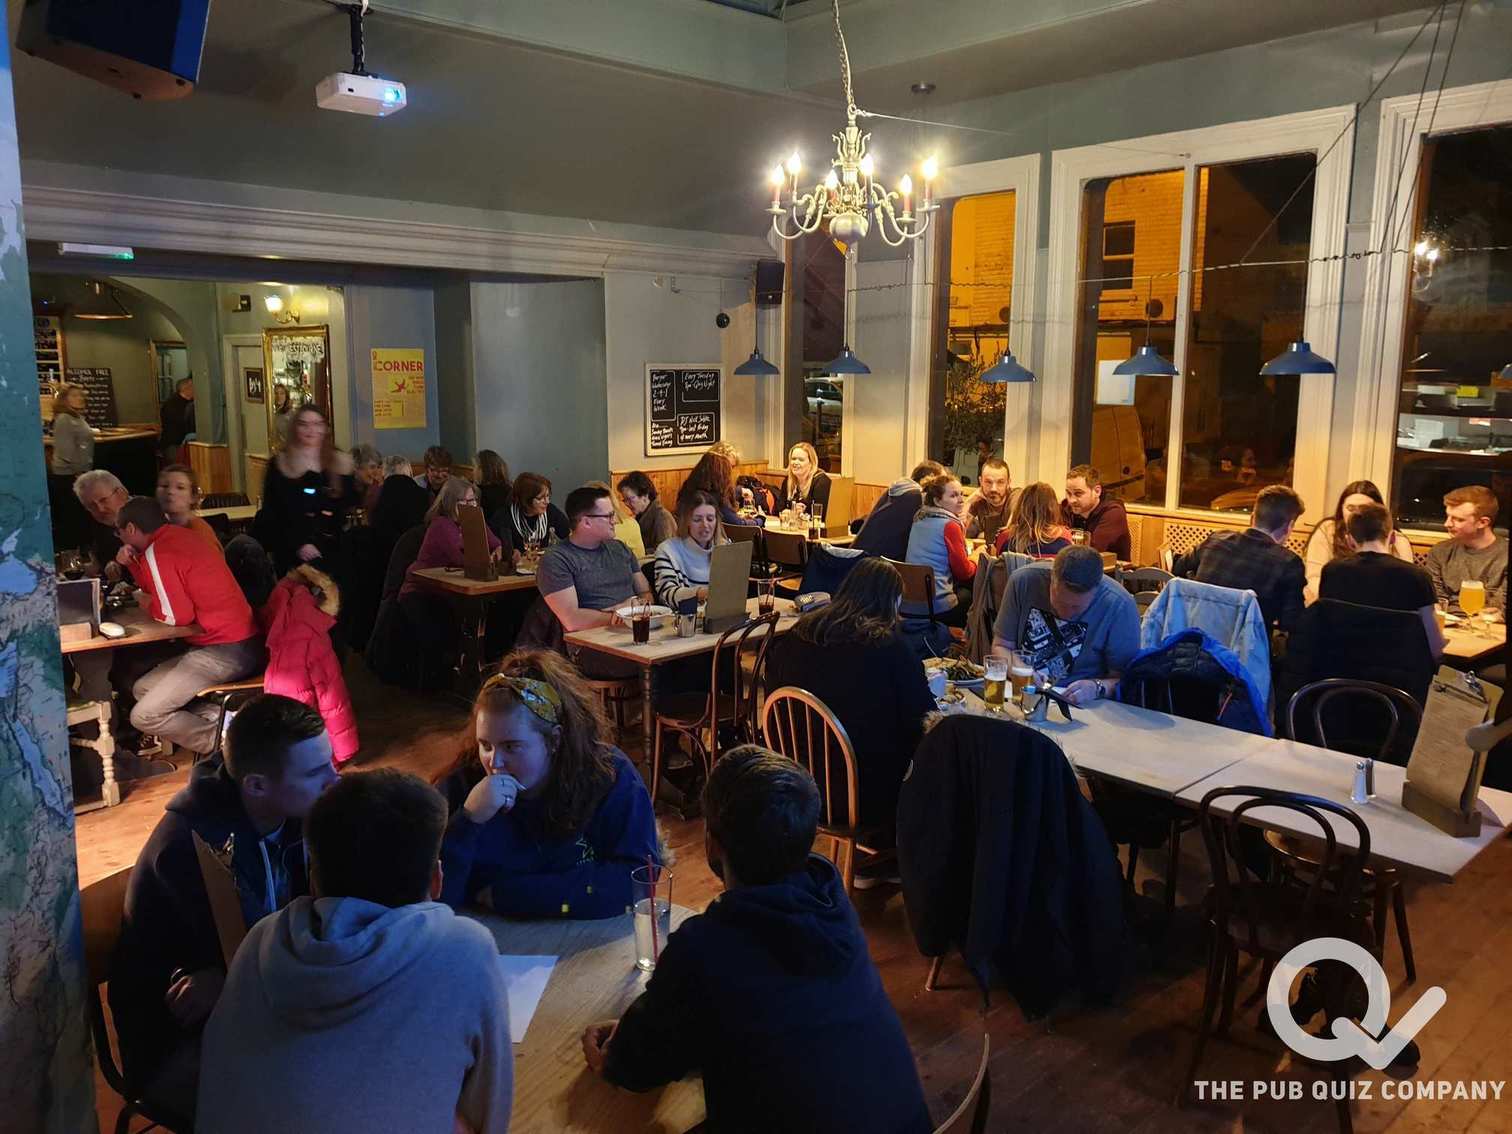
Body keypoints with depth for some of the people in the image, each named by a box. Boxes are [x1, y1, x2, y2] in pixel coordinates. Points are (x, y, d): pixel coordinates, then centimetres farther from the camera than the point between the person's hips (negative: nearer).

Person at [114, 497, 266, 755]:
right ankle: (220, 718, 2)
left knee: (144, 716, -9)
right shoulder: (178, 535, 14)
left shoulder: (156, 553, -12)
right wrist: (132, 564, 15)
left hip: (225, 651, -10)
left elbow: (177, 615, -16)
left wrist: (148, 605, 3)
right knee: (142, 689, 17)